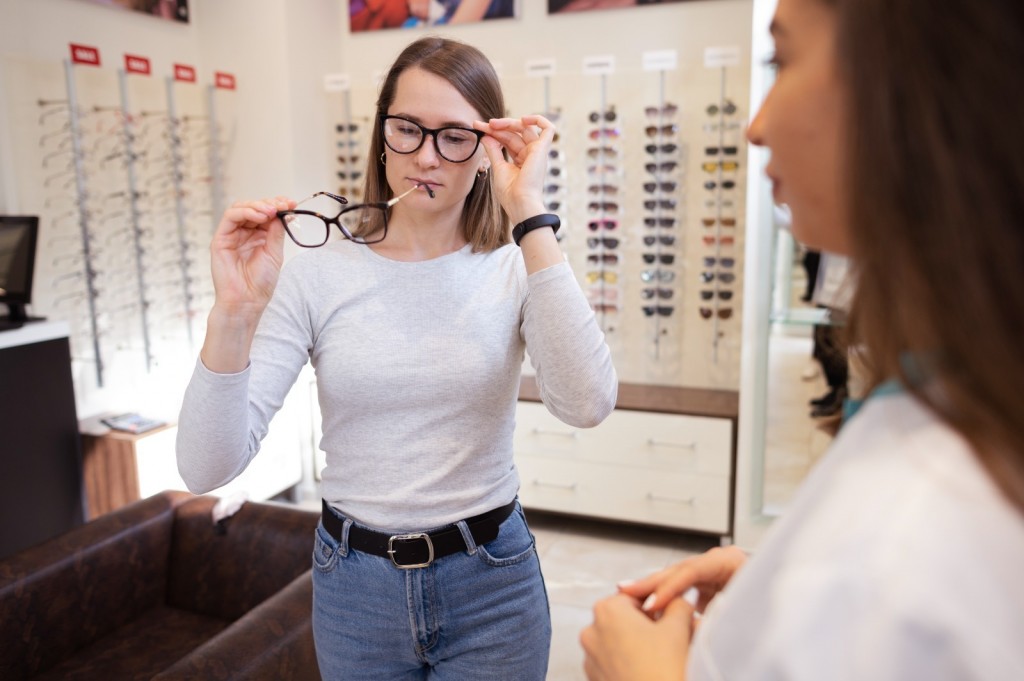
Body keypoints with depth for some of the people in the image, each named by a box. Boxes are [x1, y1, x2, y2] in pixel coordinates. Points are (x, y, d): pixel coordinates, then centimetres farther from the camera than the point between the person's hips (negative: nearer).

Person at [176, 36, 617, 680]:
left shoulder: (515, 269, -9)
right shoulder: (317, 271, -9)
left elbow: (587, 404, -29)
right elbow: (207, 469, -14)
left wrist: (530, 216, -27)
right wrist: (235, 313, -29)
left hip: (490, 584, -1)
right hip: (355, 584, 1)